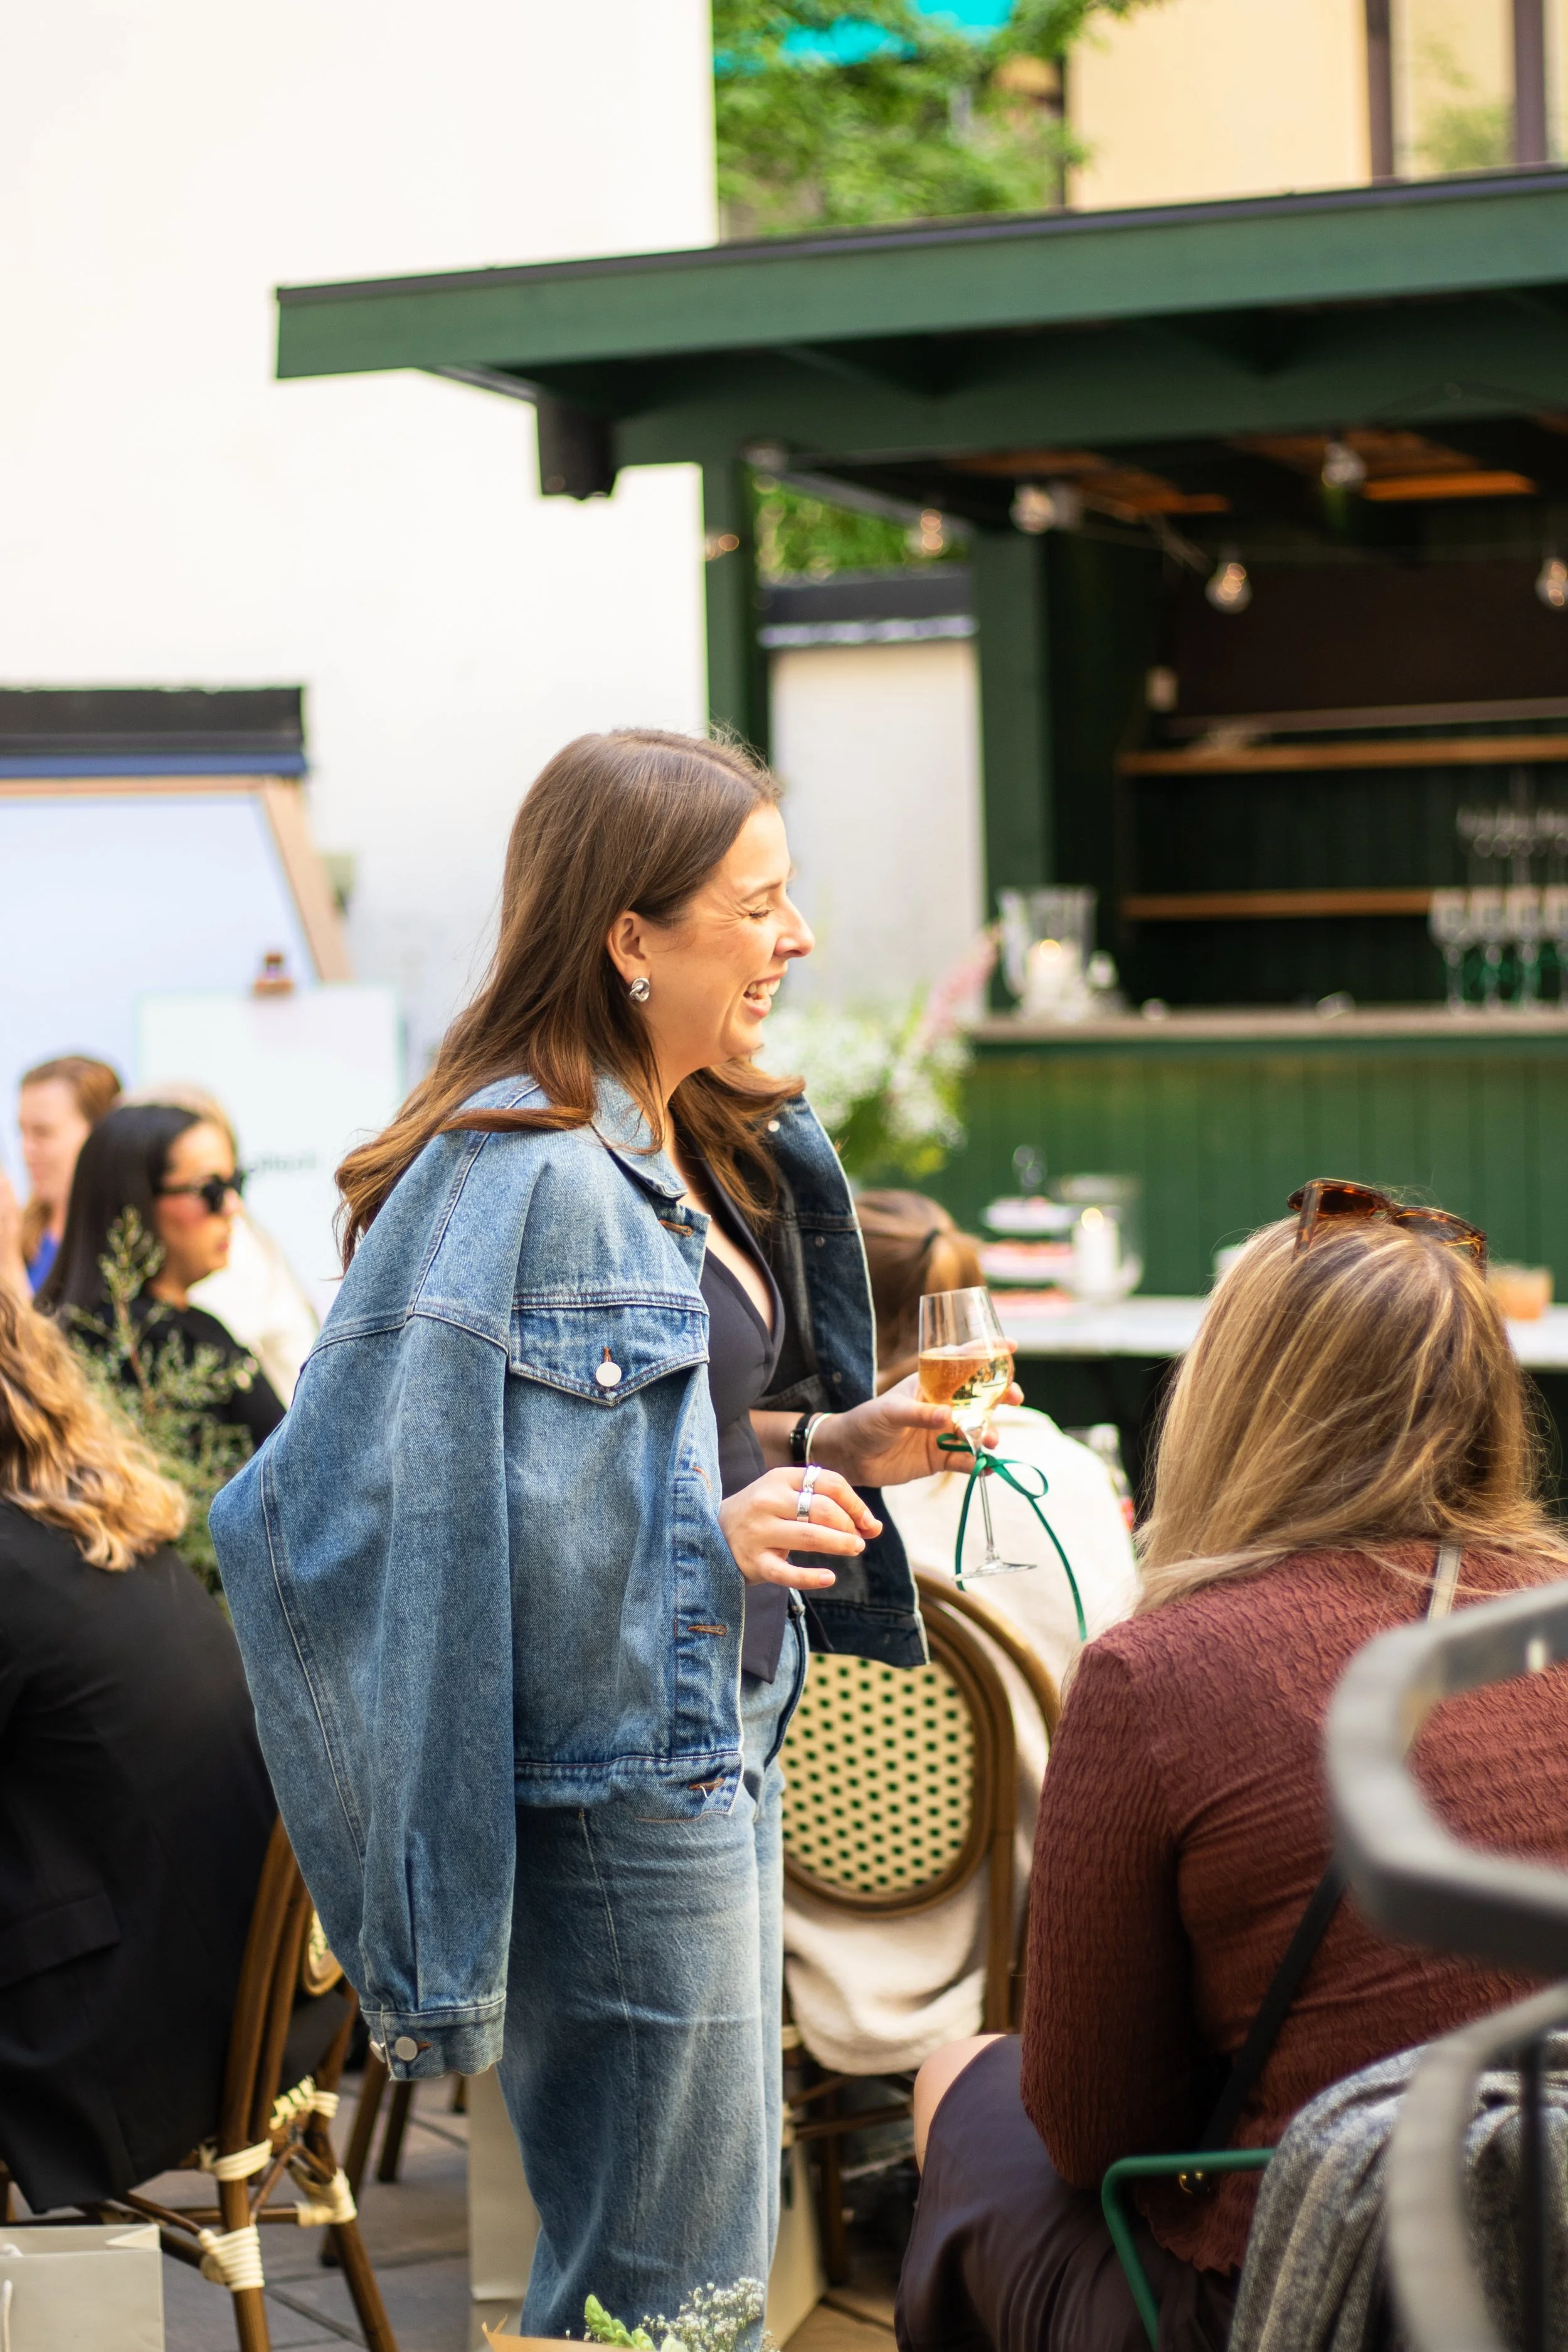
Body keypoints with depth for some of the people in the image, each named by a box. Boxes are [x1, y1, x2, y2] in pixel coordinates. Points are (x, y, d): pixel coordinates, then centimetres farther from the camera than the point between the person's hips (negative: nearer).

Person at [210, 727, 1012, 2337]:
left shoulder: (703, 1156, 12)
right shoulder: (514, 1178, -19)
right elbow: (397, 1501, -24)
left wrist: (831, 1447, 6)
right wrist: (709, 1535, -25)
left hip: (717, 1751, 10)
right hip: (614, 1789, -10)